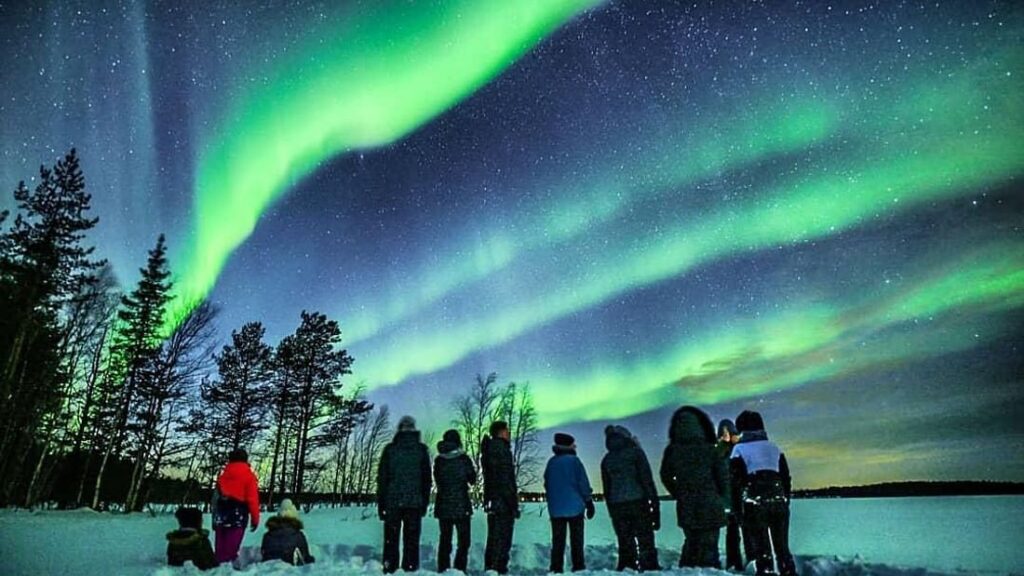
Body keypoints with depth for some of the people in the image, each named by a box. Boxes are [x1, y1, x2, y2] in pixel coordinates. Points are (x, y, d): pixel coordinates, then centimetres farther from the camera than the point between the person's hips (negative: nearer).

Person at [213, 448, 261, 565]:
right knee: (231, 548, -6)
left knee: (220, 548, 12)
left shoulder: (223, 475, 12)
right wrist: (255, 518, -2)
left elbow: (215, 498, 13)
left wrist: (215, 518, 18)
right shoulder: (248, 476, -4)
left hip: (221, 517, 5)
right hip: (238, 517, -5)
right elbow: (252, 499, -8)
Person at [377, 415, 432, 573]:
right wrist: (425, 503, 11)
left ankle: (390, 570, 7)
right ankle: (410, 569, 5)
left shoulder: (390, 448, -1)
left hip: (392, 501, 0)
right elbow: (427, 478, 5)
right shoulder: (421, 449, 2)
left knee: (391, 539, 8)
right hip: (415, 502, 0)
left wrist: (381, 503, 5)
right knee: (411, 540, 7)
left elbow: (382, 477, 0)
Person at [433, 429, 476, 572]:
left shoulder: (438, 460, 0)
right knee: (463, 540, 5)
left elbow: (437, 481, 12)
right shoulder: (464, 459, -8)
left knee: (445, 539, 12)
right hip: (461, 505, -3)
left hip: (443, 505, 3)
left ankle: (443, 570, 10)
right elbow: (472, 480, 3)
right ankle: (459, 569, -3)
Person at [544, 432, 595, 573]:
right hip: (575, 507, -4)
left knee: (557, 541, 8)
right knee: (576, 540, 4)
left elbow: (547, 484, 13)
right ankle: (578, 568, 2)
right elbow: (583, 483, -9)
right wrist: (589, 503, -1)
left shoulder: (551, 462, 6)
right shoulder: (574, 460, -8)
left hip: (555, 508, 4)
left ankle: (556, 569, 6)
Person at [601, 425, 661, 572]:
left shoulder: (606, 460, 12)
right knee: (645, 542, 1)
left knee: (625, 543, 10)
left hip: (616, 507, 4)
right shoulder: (635, 452, 0)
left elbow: (606, 489, 13)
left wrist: (612, 512, 17)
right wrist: (654, 505, -4)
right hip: (638, 503, -4)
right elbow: (647, 480, -6)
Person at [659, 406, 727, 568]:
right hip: (710, 508, -3)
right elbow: (723, 476, -7)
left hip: (685, 508, 3)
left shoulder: (672, 451, -5)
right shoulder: (709, 449, -12)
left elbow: (666, 477, 6)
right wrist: (719, 498, 9)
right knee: (708, 546, 6)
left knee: (691, 542, 20)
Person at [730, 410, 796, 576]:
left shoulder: (739, 449, -1)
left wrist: (736, 508, 0)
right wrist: (786, 501, 20)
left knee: (761, 547, 1)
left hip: (754, 502, -4)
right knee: (782, 546, 15)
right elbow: (786, 477, 14)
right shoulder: (773, 447, 13)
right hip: (779, 501, 5)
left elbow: (736, 480, -5)